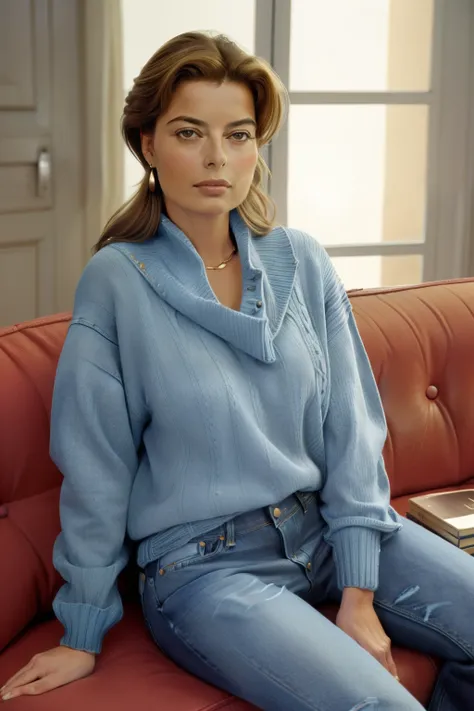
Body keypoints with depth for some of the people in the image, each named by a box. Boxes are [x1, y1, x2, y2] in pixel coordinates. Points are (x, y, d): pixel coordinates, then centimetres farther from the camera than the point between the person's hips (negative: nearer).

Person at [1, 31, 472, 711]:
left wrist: (358, 593, -7)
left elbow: (351, 429, 1)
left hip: (330, 528, 5)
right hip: (203, 564, -4)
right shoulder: (118, 280, -9)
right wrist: (83, 636, 0)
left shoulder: (303, 262, 1)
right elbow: (96, 469, -6)